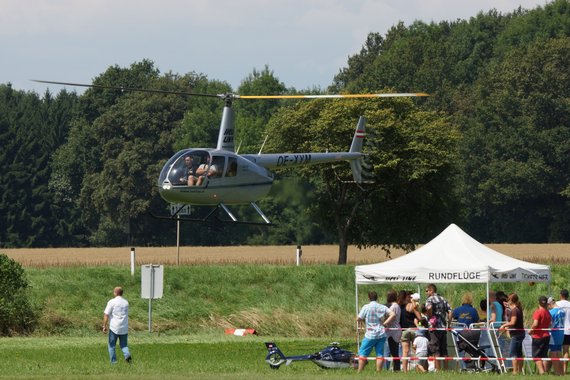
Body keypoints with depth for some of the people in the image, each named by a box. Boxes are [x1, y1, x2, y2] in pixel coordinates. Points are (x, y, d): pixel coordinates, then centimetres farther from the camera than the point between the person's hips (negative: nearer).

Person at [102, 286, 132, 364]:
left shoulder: (112, 302, -8)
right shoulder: (126, 302, 10)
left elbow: (106, 315, -11)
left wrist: (104, 326, -8)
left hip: (114, 328, -4)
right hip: (124, 328, 4)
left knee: (112, 345, 9)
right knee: (123, 345, 11)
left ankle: (113, 361, 6)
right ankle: (127, 355, -16)